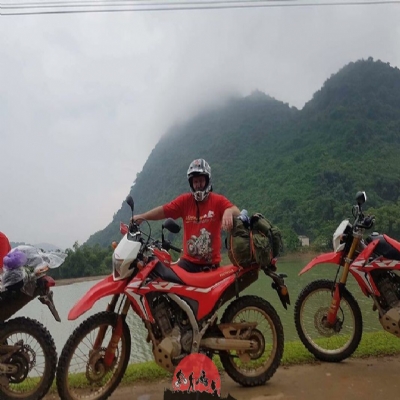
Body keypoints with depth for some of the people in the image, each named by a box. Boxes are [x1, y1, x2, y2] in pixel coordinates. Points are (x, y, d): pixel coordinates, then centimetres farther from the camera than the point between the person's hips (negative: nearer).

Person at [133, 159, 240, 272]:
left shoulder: (218, 200, -5)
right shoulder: (185, 200, 1)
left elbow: (237, 212, -19)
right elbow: (163, 210, -4)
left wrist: (229, 211, -42)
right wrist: (142, 216, -16)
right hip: (189, 261, 1)